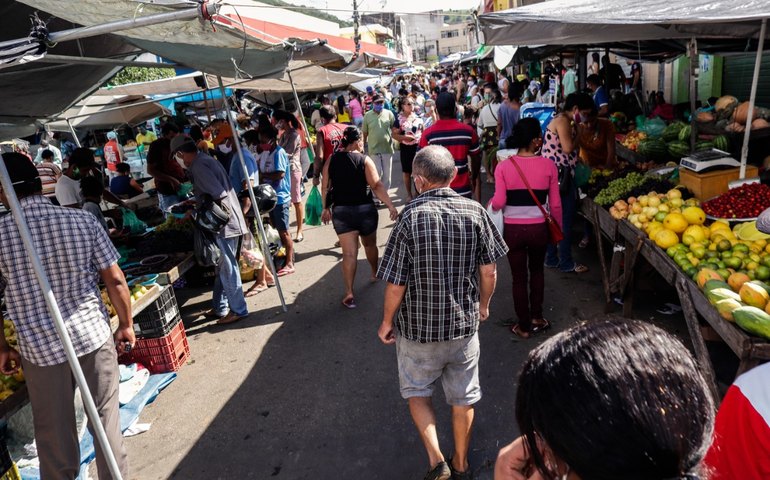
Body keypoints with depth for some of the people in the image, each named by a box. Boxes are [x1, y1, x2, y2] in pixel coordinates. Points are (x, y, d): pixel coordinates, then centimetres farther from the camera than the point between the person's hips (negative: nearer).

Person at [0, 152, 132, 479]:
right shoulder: (83, 221, -6)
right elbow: (115, 281, -4)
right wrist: (126, 325, 8)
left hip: (39, 349, -1)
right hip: (94, 336, 1)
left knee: (54, 434, 17)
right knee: (106, 421, 16)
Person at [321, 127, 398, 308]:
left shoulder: (331, 160, 2)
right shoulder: (364, 160, -8)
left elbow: (325, 187, 7)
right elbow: (377, 186, -15)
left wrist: (326, 208, 18)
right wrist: (390, 206, -14)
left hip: (341, 211, 2)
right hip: (365, 209, -1)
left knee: (349, 253, -1)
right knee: (370, 244, 24)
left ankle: (349, 293, -9)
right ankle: (375, 273, 46)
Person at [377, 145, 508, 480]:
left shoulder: (410, 217, -19)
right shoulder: (475, 212, -10)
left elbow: (396, 284, -16)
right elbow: (489, 270, -3)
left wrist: (387, 321, 1)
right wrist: (483, 305, 15)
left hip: (419, 327, -2)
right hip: (464, 323, 3)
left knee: (417, 391, 23)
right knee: (463, 397, 20)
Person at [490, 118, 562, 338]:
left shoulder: (503, 167, -10)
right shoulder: (548, 166, -8)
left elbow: (498, 202, -16)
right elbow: (555, 204, -3)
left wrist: (490, 204, 8)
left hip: (513, 230, -1)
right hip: (538, 228, 1)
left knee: (519, 278, 14)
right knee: (537, 271, 27)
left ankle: (524, 326, 26)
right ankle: (537, 317, 37)